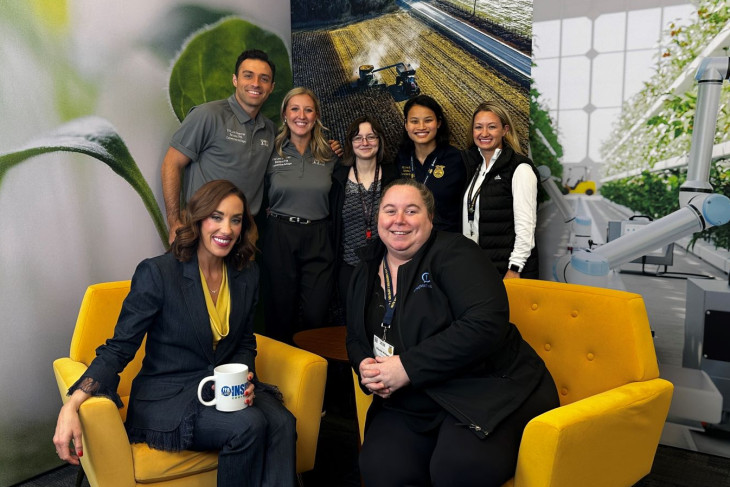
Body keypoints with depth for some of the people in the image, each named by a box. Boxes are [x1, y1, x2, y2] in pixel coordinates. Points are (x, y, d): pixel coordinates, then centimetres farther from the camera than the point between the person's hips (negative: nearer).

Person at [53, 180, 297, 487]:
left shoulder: (247, 276, 5)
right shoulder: (157, 273, -11)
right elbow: (119, 347, -10)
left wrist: (243, 380, -7)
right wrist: (71, 406, -23)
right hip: (167, 397, -4)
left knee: (282, 422, -27)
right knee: (248, 426, -30)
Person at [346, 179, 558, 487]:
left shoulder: (453, 252, -8)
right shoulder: (364, 276, 13)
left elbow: (487, 322, -21)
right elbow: (355, 338, 22)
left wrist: (409, 367, -21)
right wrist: (365, 367, -4)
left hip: (487, 391, -4)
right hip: (408, 406, 5)